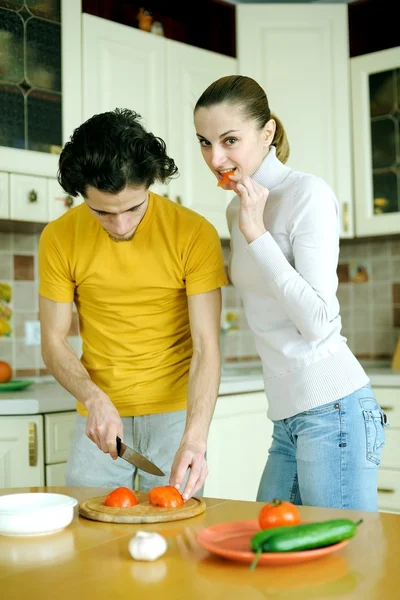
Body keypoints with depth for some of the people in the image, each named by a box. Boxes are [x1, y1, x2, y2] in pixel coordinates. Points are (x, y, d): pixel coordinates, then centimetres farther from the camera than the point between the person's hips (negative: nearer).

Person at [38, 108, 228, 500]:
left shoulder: (194, 234, -13)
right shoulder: (59, 239, -6)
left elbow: (206, 346, -15)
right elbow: (53, 343, -1)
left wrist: (195, 439, -27)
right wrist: (94, 399, -19)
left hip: (175, 414, -1)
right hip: (99, 417, 2)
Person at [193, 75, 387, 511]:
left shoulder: (308, 193, -10)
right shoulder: (238, 207, 14)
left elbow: (318, 322, -18)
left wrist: (255, 233, -17)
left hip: (332, 409, -8)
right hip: (288, 417, 9)